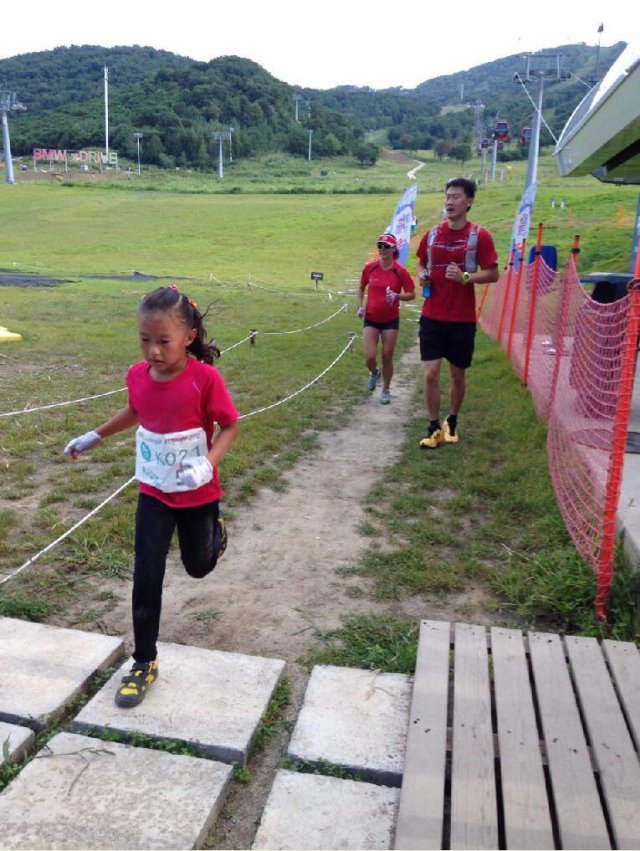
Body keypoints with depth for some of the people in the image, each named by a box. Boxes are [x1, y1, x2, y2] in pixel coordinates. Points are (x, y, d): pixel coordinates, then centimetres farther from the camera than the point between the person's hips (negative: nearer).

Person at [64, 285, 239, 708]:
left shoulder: (205, 378, -24)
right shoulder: (138, 375, -9)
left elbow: (230, 425, -15)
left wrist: (208, 463, -31)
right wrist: (95, 436, 20)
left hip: (198, 493, -3)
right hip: (154, 493, 3)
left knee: (198, 566, 19)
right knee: (147, 578, 3)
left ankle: (215, 530, 54)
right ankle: (145, 663, 20)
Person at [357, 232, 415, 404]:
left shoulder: (400, 272, -9)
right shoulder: (369, 268, -3)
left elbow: (412, 294, -4)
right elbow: (361, 288, 13)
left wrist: (397, 296, -22)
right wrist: (360, 306, 0)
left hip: (391, 320, -1)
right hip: (371, 319, 1)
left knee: (387, 357, 5)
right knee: (370, 358, -7)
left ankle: (386, 390, 26)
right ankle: (374, 372, 30)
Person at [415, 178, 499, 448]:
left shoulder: (480, 236, -5)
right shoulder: (432, 234, 6)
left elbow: (493, 274, -5)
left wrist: (465, 277, -21)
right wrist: (422, 274, -2)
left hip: (462, 319, -2)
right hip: (432, 316, 2)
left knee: (458, 375, 10)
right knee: (430, 374, -4)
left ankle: (452, 422, 31)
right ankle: (434, 428, 10)